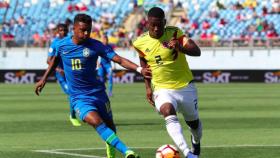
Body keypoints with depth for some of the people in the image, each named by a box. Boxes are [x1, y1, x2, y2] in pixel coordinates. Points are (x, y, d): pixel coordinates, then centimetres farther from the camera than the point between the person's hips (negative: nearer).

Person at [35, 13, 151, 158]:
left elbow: (119, 59, -17)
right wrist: (44, 79, 24)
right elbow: (55, 60, 19)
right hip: (79, 97, -1)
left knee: (109, 125, 12)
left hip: (98, 92, 1)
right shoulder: (62, 45, -4)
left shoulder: (95, 46, -10)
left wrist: (139, 69, -30)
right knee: (97, 123, -25)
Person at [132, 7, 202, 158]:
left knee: (194, 123, 16)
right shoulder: (140, 42, -7)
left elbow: (197, 51, -27)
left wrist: (181, 48, -47)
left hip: (185, 87, 0)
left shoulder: (175, 33, -15)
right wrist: (148, 86, 10)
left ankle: (196, 144, 52)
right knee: (168, 113, -31)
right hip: (162, 89, 0)